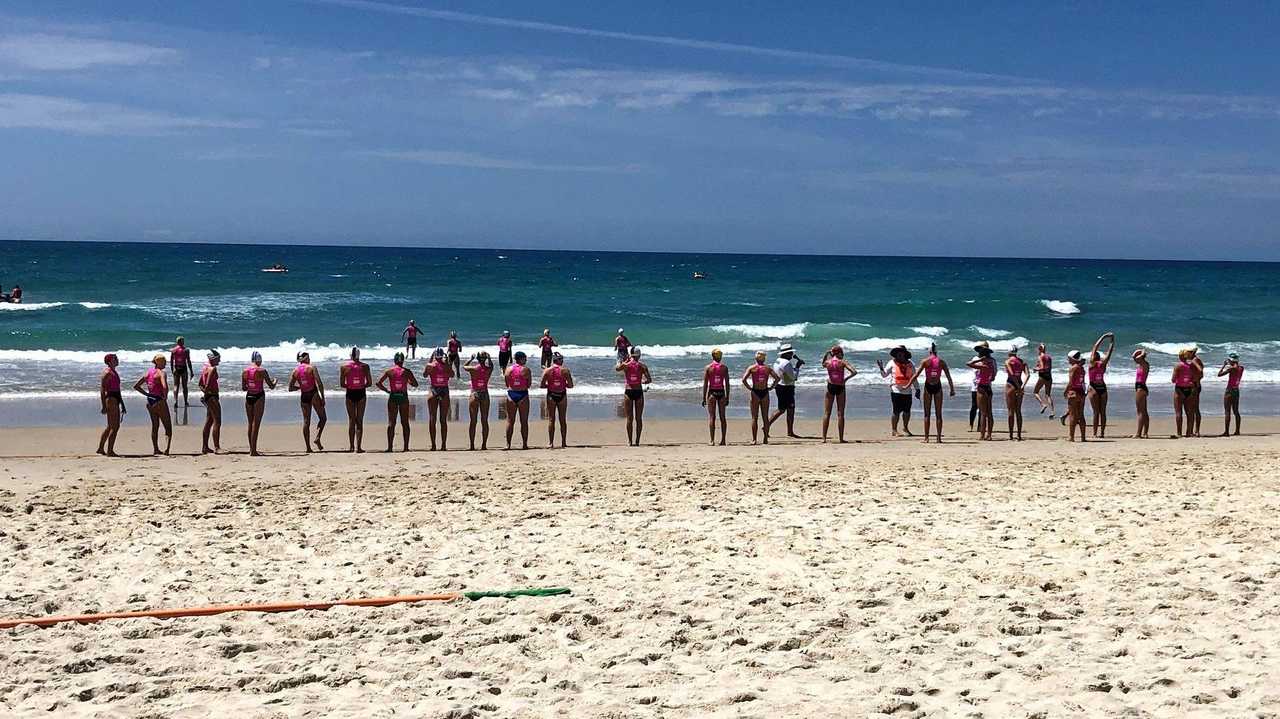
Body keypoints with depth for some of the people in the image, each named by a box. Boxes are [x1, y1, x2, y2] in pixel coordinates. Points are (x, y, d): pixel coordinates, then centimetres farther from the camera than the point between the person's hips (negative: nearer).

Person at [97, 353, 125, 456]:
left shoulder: (114, 372, 19)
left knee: (110, 427, 15)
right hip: (110, 399, -10)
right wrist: (104, 406, -21)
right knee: (114, 427, -10)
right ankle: (110, 451, -8)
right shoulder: (107, 373, -10)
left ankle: (101, 448, 24)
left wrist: (122, 404, 26)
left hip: (115, 400, 10)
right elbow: (102, 389, -16)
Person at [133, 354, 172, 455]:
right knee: (168, 427, 0)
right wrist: (165, 397, -15)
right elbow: (165, 387, -31)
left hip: (150, 402, 7)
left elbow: (136, 386, 13)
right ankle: (167, 449, -13)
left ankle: (155, 449, 23)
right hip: (160, 402, -7)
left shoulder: (148, 372, 8)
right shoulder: (161, 373, -14)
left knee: (155, 426, 19)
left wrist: (146, 394, 11)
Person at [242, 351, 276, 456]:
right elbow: (271, 386, -6)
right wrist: (274, 381, 15)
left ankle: (252, 449, 19)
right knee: (256, 424, -2)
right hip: (259, 397, -5)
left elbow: (243, 388, 9)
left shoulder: (245, 371, 3)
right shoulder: (262, 370, -11)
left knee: (250, 424, 15)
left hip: (248, 397, 5)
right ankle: (253, 451, -4)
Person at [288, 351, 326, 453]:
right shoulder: (311, 368, -6)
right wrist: (323, 397, -8)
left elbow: (290, 388, 5)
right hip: (313, 394, -4)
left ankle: (308, 447, 6)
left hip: (304, 396, 4)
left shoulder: (295, 371, 5)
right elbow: (319, 383, -14)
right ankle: (317, 438, -11)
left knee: (306, 421, 8)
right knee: (323, 418, 10)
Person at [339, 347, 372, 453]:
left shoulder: (344, 366, -3)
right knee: (359, 421, 4)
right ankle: (358, 447, -1)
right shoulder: (365, 366, -4)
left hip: (350, 394, 0)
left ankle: (351, 446, 10)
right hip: (361, 393, 0)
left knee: (351, 420, 11)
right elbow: (369, 382, -3)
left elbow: (341, 384, -3)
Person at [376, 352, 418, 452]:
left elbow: (378, 383, -6)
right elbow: (415, 384, 6)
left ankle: (390, 446, -5)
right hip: (404, 397, 0)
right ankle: (406, 447, 6)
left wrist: (386, 390, 7)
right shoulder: (407, 371, 0)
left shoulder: (389, 371, -1)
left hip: (393, 397, 0)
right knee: (405, 423, 7)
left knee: (391, 423, 2)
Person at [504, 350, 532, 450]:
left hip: (511, 394, 3)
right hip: (523, 395, -3)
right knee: (524, 421, 4)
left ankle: (508, 444, 6)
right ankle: (524, 444, 4)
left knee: (510, 421, 8)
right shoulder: (526, 370, -6)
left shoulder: (508, 369, 3)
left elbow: (507, 384, 8)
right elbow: (529, 385, -2)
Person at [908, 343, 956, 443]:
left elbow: (916, 375, -7)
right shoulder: (941, 362, 2)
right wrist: (952, 389, 11)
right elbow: (948, 377, 3)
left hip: (928, 387, -1)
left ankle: (926, 438, 0)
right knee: (938, 414, 7)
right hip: (937, 387, 1)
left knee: (927, 413, 5)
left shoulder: (925, 361, -4)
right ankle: (939, 438, 5)